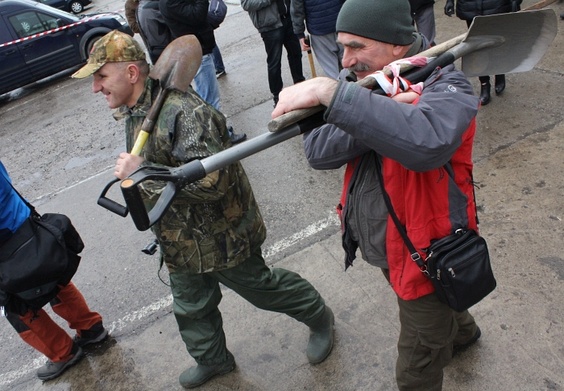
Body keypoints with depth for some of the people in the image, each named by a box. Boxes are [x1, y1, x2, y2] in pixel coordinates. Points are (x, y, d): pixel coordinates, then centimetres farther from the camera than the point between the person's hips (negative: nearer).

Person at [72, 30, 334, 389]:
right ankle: (212, 360, 52)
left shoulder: (182, 111, -30)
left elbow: (212, 180, -39)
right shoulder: (134, 113, 3)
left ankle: (319, 317, 41)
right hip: (181, 242, 9)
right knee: (191, 308, 24)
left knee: (262, 287, 13)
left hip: (220, 237, -9)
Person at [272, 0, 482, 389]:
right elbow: (318, 151, -19)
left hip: (425, 258, -7)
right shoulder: (358, 80, -6)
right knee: (436, 308, 36)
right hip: (380, 246, 7)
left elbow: (426, 141, -49)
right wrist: (381, 111, -33)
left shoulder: (446, 88, -24)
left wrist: (330, 92, -48)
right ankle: (461, 331, 68)